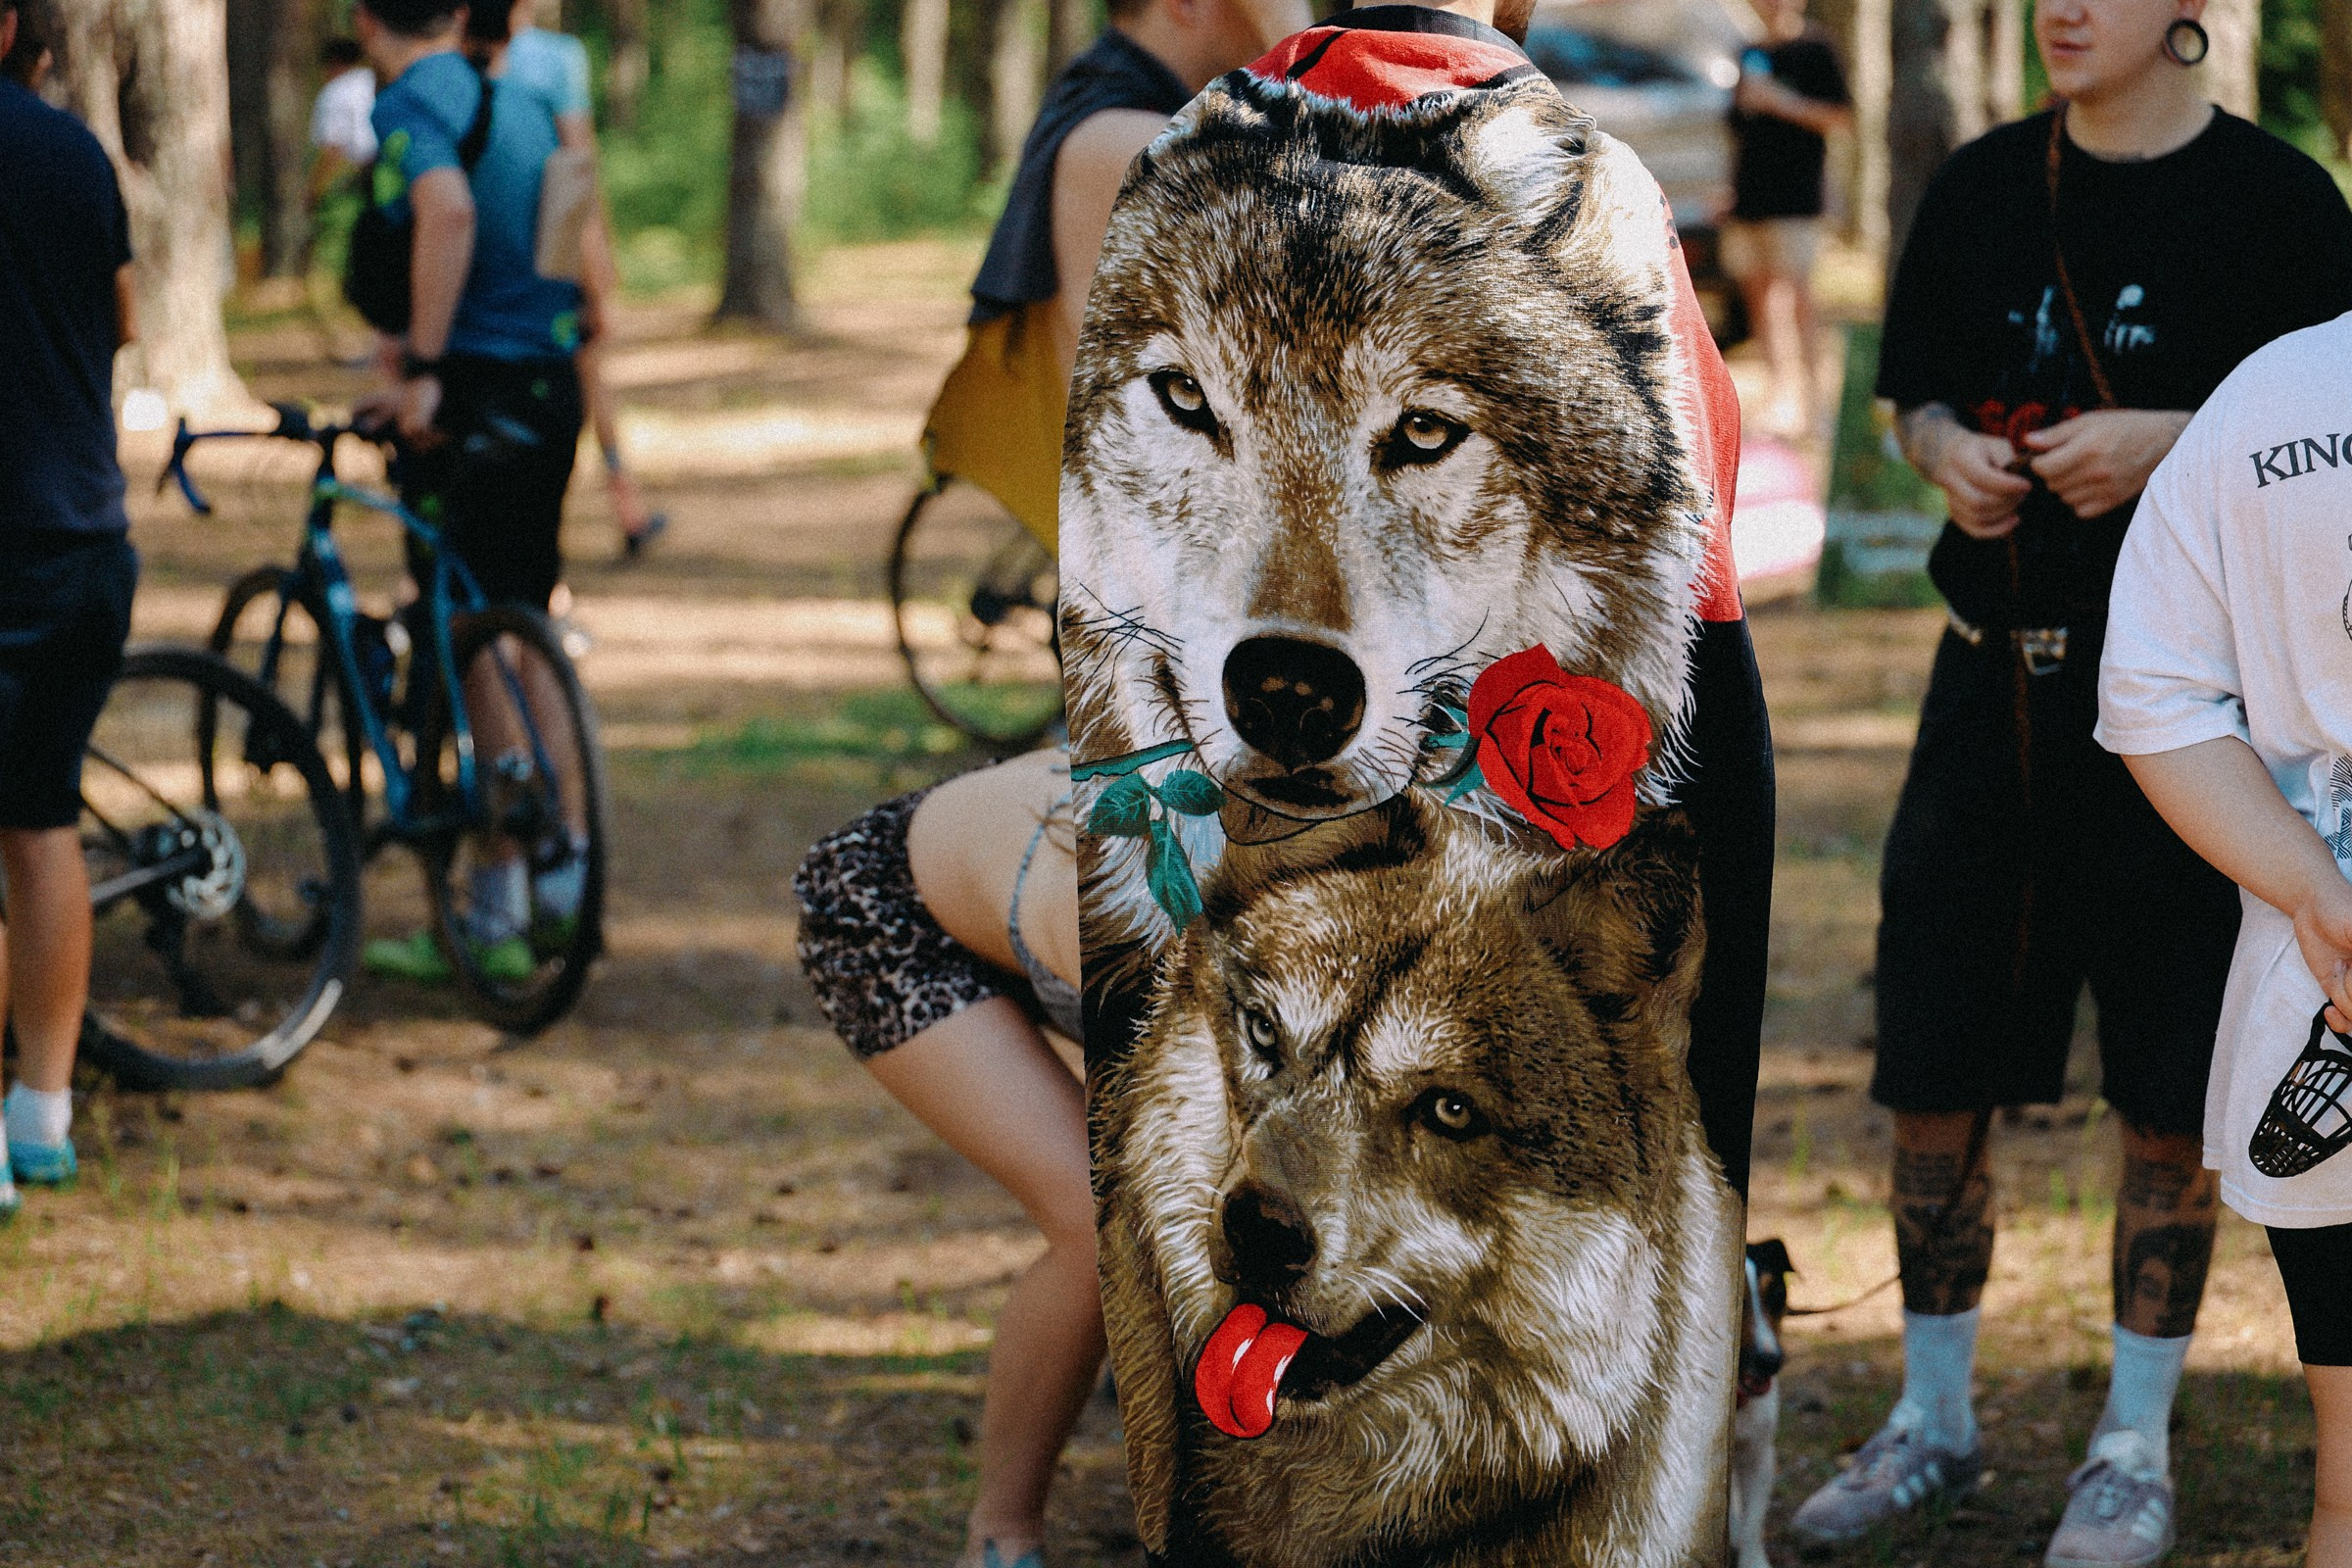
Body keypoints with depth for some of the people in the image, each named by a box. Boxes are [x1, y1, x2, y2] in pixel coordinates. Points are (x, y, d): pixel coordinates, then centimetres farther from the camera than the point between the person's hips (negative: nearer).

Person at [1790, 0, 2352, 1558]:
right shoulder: (1982, 187, 8)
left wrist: (2172, 441, -18)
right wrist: (1946, 451, -6)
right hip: (1999, 672, 4)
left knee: (2170, 1090, 2)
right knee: (1933, 1066, 7)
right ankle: (1935, 1417, 23)